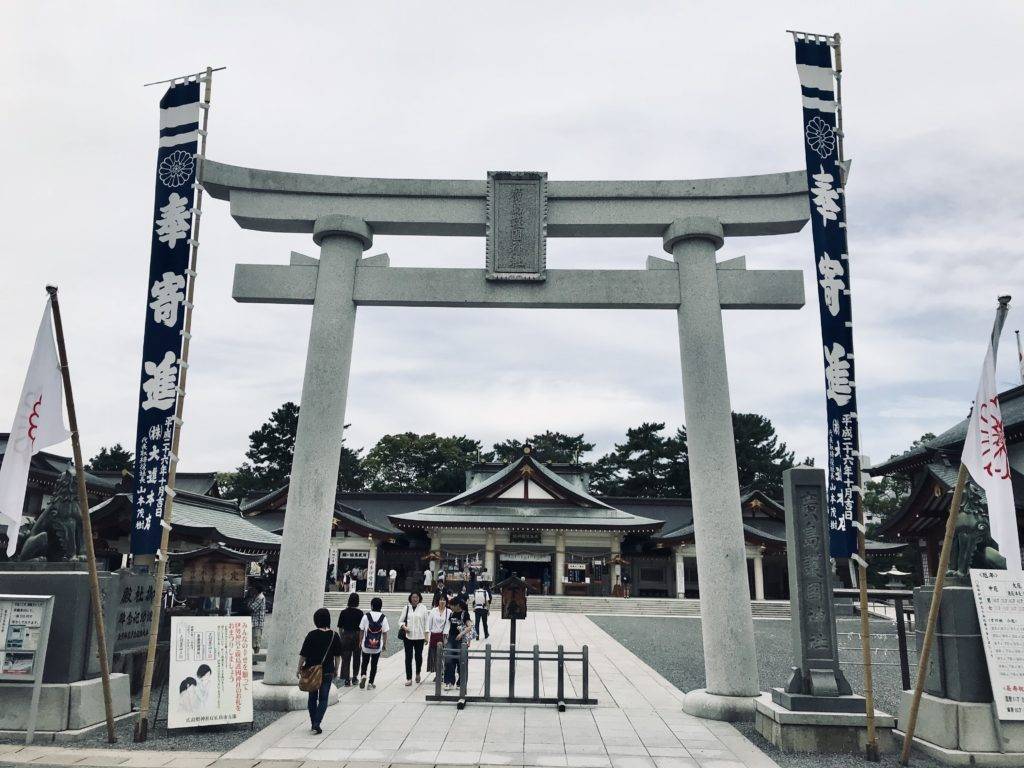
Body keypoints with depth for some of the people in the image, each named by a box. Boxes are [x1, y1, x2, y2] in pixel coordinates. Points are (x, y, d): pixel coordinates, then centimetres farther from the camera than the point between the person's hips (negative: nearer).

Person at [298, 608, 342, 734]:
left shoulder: (312, 635, -11)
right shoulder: (334, 636, -6)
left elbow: (303, 655, -8)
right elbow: (337, 656, 1)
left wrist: (299, 669, 5)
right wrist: (335, 670, 14)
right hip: (327, 672, 0)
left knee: (312, 697, 16)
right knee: (323, 699, 8)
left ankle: (313, 723, 23)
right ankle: (317, 723, -6)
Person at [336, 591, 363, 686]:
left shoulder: (343, 612, -3)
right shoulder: (360, 613, -10)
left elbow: (340, 628, 2)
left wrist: (342, 638, 14)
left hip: (346, 636, 1)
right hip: (356, 637, -1)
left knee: (345, 659, 7)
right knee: (356, 658, 15)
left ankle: (346, 679, 2)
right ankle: (354, 678, 24)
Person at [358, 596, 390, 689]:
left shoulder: (366, 616, -6)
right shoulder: (383, 617, -5)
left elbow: (361, 630, -1)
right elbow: (385, 632, -4)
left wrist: (360, 642, 11)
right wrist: (385, 644, 6)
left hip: (366, 645, 0)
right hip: (378, 646, 0)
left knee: (364, 662, 18)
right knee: (374, 664, 13)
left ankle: (363, 675, -6)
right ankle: (371, 683, 14)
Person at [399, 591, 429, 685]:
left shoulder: (423, 608, 1)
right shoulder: (407, 608, 5)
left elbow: (426, 622, 4)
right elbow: (401, 621, 9)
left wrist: (426, 635, 1)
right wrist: (403, 626, -12)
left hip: (419, 636, -1)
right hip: (408, 636, 1)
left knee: (418, 656, 7)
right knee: (408, 657, 1)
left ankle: (418, 673, 33)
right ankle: (409, 678, 9)